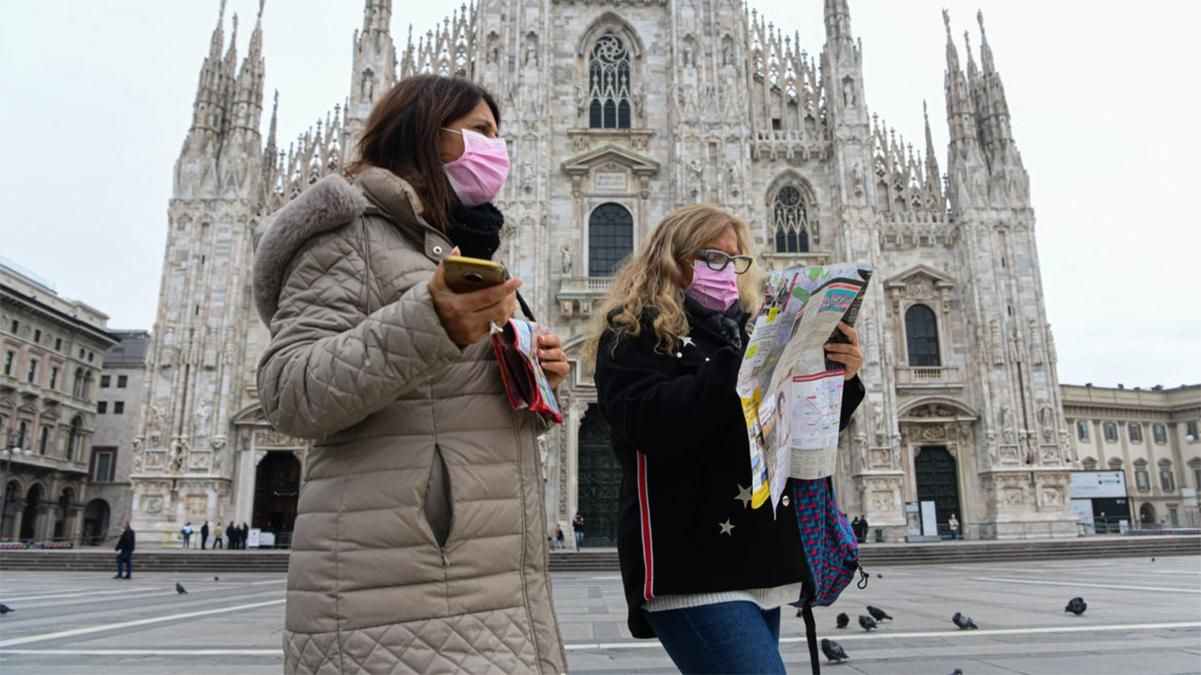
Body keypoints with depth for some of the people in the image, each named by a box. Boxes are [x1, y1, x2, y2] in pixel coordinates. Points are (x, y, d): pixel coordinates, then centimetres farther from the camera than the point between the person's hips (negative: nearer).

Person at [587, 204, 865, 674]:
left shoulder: (743, 328, 18)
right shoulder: (634, 331, 0)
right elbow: (655, 426, -18)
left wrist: (840, 380, -3)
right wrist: (747, 363, -22)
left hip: (761, 561, 7)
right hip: (691, 566, -7)